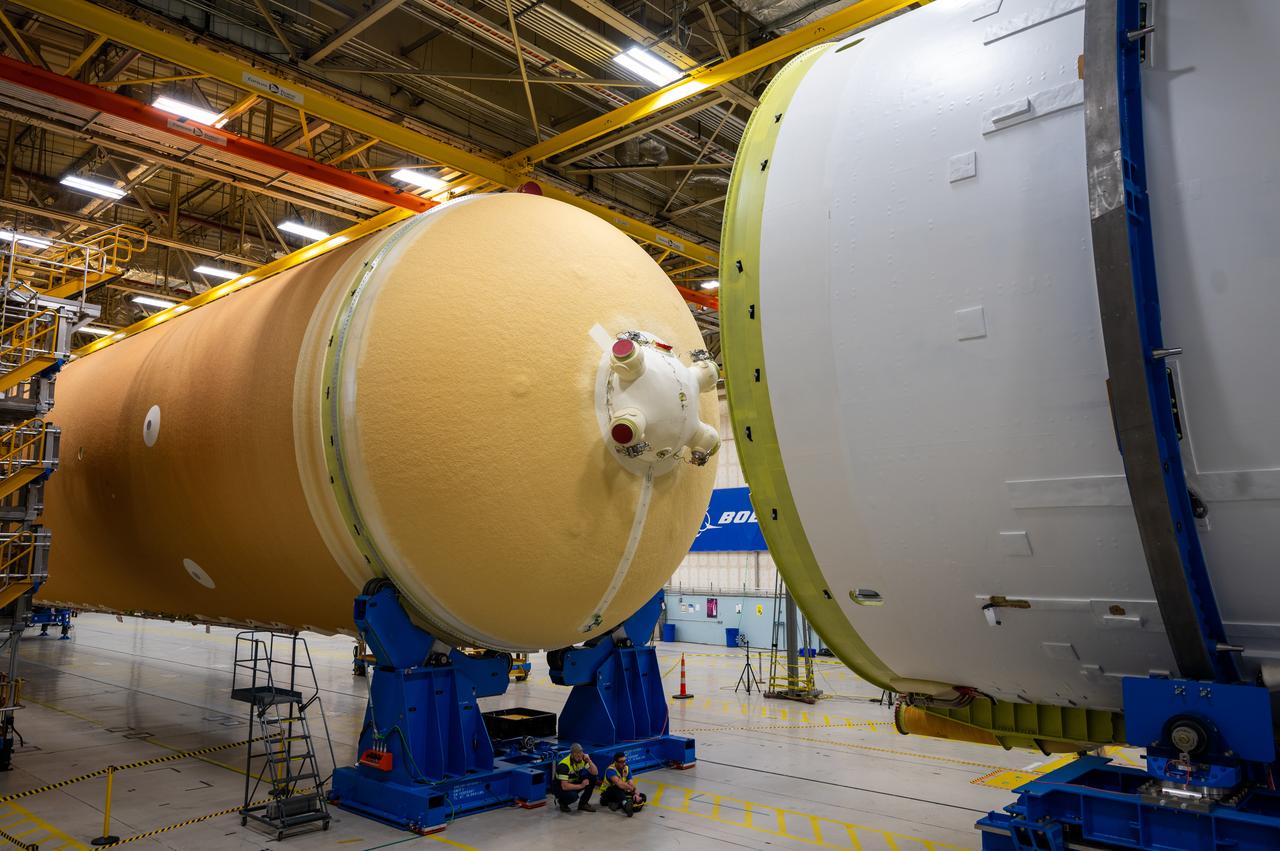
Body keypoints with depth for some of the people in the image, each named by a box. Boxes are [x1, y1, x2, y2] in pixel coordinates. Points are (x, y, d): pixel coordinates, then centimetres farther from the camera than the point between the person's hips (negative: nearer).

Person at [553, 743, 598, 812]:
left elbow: (595, 773, -10)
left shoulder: (582, 759, -10)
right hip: (561, 788, -7)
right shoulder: (564, 765, -30)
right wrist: (581, 786, -26)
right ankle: (562, 802, -1)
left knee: (592, 777, -12)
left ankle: (583, 803, 2)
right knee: (573, 795, -37)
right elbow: (565, 786, -33)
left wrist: (589, 761, -25)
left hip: (573, 783, 7)